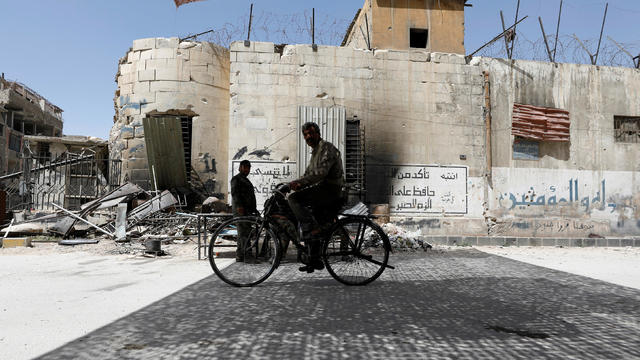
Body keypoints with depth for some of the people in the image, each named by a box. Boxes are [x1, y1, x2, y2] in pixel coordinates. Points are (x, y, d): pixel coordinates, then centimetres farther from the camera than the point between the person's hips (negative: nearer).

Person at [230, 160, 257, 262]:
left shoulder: (246, 180, 27)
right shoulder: (236, 179, -3)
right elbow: (234, 193, -17)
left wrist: (254, 209, 28)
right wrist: (239, 205, -29)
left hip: (247, 210, 10)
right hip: (240, 210, -10)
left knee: (243, 233, 10)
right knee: (244, 232, -16)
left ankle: (240, 255, 14)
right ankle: (241, 255, -18)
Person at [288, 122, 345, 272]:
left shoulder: (327, 148, -9)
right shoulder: (315, 152, 23)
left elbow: (321, 172, -24)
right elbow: (309, 174, 23)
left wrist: (299, 182, -26)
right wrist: (295, 184, 4)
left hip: (330, 190, -10)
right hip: (323, 192, 10)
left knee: (294, 198, -21)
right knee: (312, 227, 12)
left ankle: (312, 227, -20)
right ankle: (315, 261, 20)